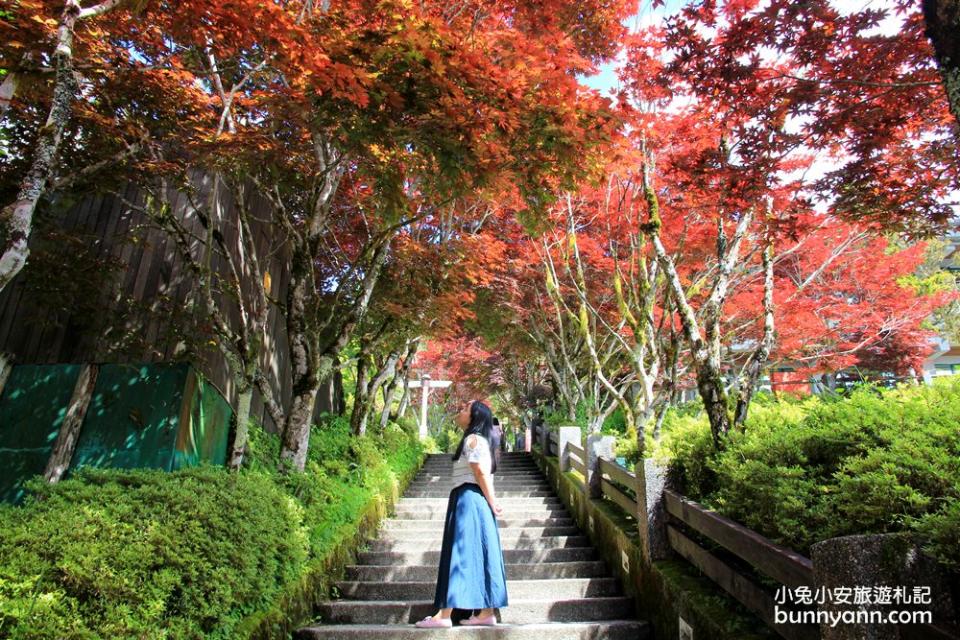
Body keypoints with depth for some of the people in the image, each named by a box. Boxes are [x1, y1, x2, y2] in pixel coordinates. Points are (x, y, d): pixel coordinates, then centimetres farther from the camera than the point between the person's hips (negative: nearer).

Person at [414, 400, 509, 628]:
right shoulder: (479, 440, 17)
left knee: (458, 554, -6)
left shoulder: (473, 439, -12)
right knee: (479, 555, 9)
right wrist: (490, 502, 11)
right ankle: (487, 613, 14)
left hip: (468, 501, -9)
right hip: (474, 502, 9)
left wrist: (492, 503, -10)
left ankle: (444, 614, 0)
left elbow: (482, 473, -16)